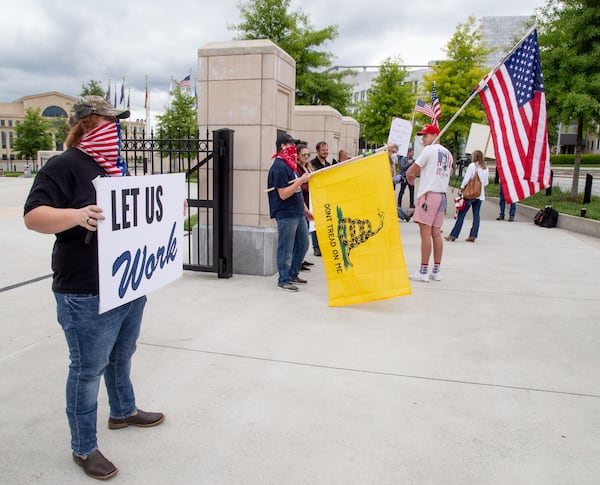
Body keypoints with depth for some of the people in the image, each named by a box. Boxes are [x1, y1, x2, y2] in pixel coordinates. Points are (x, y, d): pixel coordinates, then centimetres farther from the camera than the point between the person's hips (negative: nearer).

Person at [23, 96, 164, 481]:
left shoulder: (115, 167, 13)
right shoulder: (64, 166, -13)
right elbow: (33, 216, -22)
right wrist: (76, 215, -38)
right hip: (88, 294, -8)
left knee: (122, 356, 24)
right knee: (88, 370, 5)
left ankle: (123, 411, 45)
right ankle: (84, 448, 22)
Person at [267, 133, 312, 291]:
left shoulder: (290, 164, 15)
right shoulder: (279, 167, -15)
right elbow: (283, 194, -21)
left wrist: (305, 210, 22)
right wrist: (301, 181, -20)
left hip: (298, 213, 10)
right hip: (285, 215, -10)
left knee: (303, 244, 17)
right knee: (286, 249, -1)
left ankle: (293, 275, 31)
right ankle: (283, 280, 12)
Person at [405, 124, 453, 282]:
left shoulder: (430, 149, -5)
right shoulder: (448, 153, 17)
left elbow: (410, 171, -6)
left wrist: (410, 179, 15)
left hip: (428, 194, -8)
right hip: (442, 195, 8)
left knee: (425, 233, -7)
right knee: (436, 233, 9)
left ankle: (423, 272, -6)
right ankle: (436, 271, 13)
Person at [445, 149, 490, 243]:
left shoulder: (472, 165, -8)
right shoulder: (485, 168, 9)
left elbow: (466, 179, -11)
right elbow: (486, 182, 13)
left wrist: (462, 187, 0)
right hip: (480, 195, 6)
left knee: (461, 214, -3)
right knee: (476, 215, 6)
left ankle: (453, 235, -2)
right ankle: (473, 236, 6)